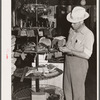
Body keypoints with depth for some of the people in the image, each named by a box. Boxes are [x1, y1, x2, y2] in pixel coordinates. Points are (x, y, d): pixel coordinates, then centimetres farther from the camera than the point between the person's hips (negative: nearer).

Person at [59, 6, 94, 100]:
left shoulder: (88, 34, -17)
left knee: (77, 89, 7)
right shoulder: (72, 29, 4)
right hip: (68, 62, 7)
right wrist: (64, 47, -4)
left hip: (79, 64, -6)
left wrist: (69, 51, -23)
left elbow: (86, 55, -21)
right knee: (67, 88, 16)